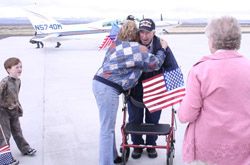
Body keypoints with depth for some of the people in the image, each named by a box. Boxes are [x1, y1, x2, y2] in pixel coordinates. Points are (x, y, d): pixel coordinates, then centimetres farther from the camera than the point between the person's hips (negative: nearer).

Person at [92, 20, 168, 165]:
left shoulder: (115, 44, 13)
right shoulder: (138, 49, -7)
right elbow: (155, 64, 3)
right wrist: (162, 49, 17)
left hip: (99, 82, 9)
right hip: (108, 89, -9)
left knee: (108, 125, 18)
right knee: (107, 129, -3)